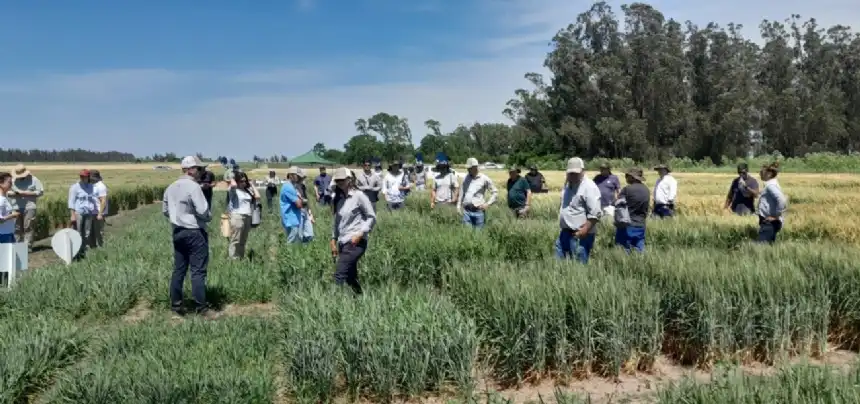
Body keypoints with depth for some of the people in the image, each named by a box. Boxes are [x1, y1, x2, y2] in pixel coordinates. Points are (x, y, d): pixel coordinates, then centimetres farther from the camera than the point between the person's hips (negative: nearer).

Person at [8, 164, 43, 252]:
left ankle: (28, 246, -4)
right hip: (15, 208, 3)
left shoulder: (33, 180, 4)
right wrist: (14, 193, -8)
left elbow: (40, 192, 0)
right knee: (16, 228, 1)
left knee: (28, 228, -7)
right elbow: (6, 192, 14)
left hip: (29, 207, -3)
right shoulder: (13, 180, 14)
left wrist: (28, 193, -11)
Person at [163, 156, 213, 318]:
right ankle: (201, 308, 0)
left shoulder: (171, 187, 9)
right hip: (195, 233, -8)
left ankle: (175, 305, 17)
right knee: (198, 271, -3)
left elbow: (165, 210, 16)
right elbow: (203, 211, -21)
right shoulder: (193, 186, -17)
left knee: (179, 269, 12)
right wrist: (209, 217, -1)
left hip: (177, 232, 8)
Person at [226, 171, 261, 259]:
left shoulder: (248, 190, 14)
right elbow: (233, 185, -26)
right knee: (235, 241, -9)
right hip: (237, 216, -7)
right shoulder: (233, 190, -4)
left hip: (247, 217, 7)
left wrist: (252, 185, 11)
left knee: (243, 241, 12)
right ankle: (232, 260, -8)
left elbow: (257, 197, 5)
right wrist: (232, 179, -3)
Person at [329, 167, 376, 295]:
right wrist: (334, 240, 14)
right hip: (343, 243, 7)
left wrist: (360, 234, -15)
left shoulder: (358, 195, -6)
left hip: (355, 242, -7)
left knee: (339, 275, -15)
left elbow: (372, 217, -6)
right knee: (350, 277, 10)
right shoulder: (338, 198, 12)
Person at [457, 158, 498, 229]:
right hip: (466, 211, 3)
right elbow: (462, 193, 20)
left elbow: (495, 192, 3)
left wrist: (487, 204, -5)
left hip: (479, 211, -3)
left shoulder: (484, 179, -1)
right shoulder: (466, 178, 10)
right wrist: (459, 205, 13)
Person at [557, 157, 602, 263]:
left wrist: (585, 230, -26)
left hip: (580, 234, -9)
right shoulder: (568, 185, 13)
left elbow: (595, 213, -22)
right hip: (565, 232, 9)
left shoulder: (589, 187, -16)